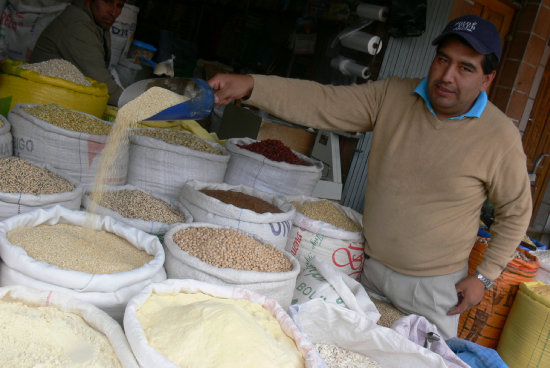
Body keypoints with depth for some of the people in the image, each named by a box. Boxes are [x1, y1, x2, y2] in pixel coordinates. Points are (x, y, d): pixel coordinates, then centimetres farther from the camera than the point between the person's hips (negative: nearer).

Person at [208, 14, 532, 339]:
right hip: (371, 267, 3)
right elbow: (322, 103, -14)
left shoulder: (502, 137, -13)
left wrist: (484, 276, -2)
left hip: (434, 285, -3)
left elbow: (516, 212, -1)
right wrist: (251, 85, -26)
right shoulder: (393, 96, -8)